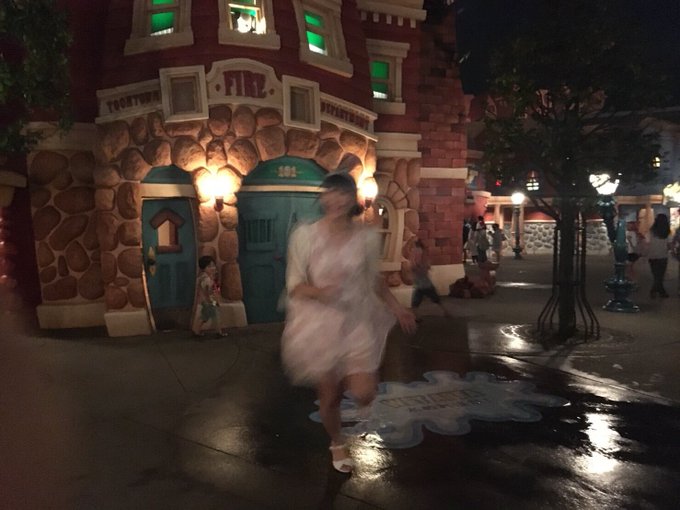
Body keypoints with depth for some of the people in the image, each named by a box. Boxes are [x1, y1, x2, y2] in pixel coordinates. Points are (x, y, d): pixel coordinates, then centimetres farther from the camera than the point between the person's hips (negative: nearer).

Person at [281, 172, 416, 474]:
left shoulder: (367, 236, -4)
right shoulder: (305, 235, -11)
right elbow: (294, 285, -8)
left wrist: (396, 308, 12)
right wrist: (318, 291, -28)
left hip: (359, 320, 1)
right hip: (321, 324, -1)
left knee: (364, 393, -9)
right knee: (329, 397, 10)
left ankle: (353, 383, 31)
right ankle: (337, 444, 43)